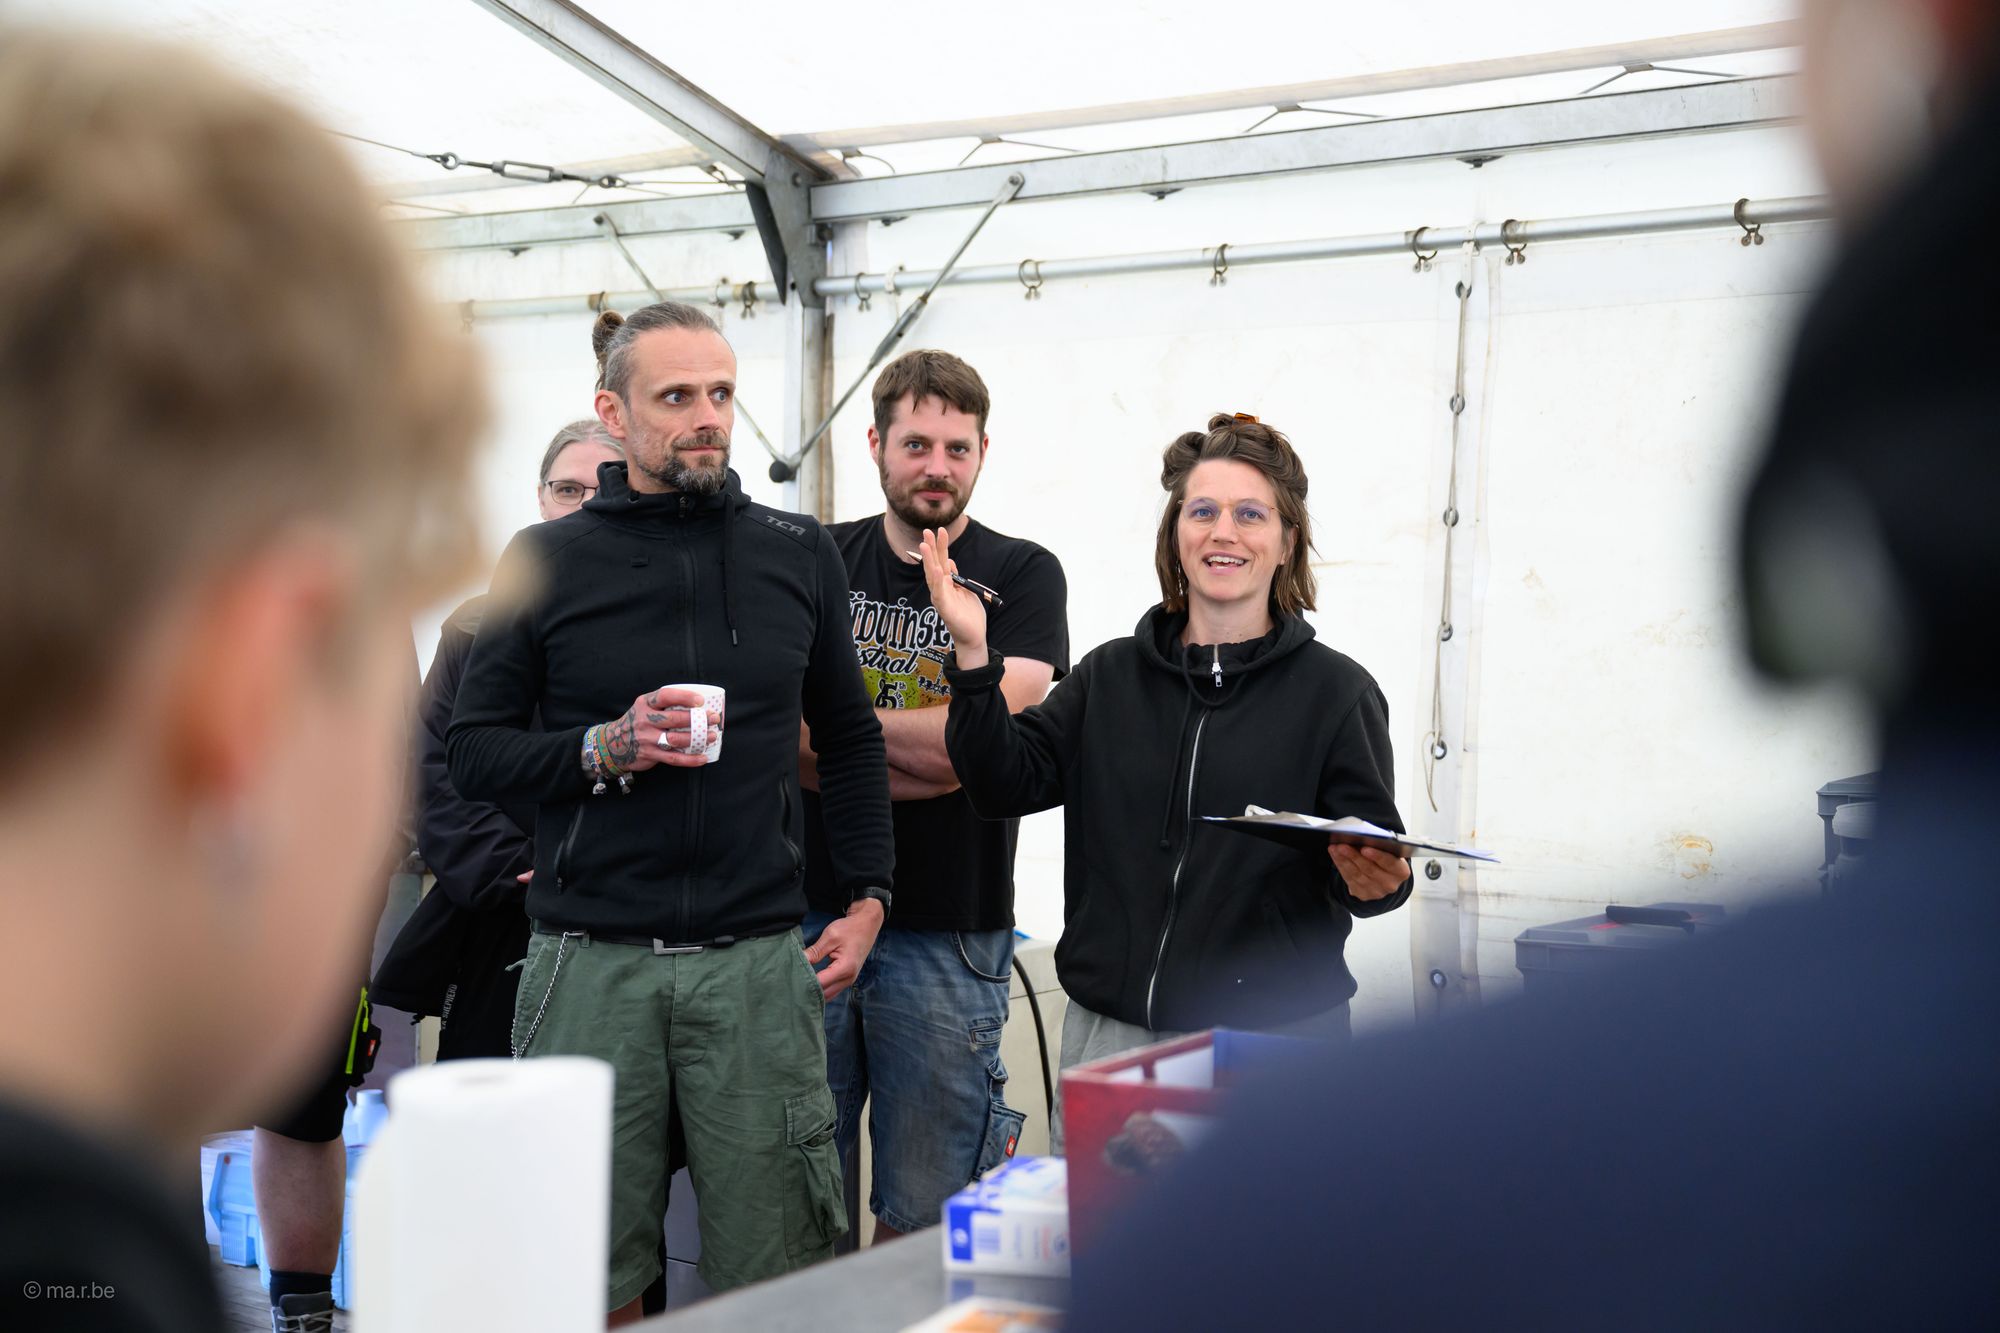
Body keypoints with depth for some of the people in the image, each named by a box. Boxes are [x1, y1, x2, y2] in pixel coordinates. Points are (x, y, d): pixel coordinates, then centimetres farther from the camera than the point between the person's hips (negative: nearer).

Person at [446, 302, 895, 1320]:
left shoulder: (799, 555, 10)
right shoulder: (546, 562, 3)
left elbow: (848, 736, 17)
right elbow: (472, 748, 4)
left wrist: (867, 896, 9)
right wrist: (603, 750, -13)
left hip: (756, 959, 1)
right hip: (592, 960, -1)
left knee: (779, 1275, 3)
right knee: (591, 1281, 6)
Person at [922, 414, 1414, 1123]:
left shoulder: (1336, 690, 1)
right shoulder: (1110, 676, 9)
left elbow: (1378, 857, 0)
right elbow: (1006, 783, -1)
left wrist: (1371, 880, -23)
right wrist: (974, 655, -11)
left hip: (1272, 1037, -2)